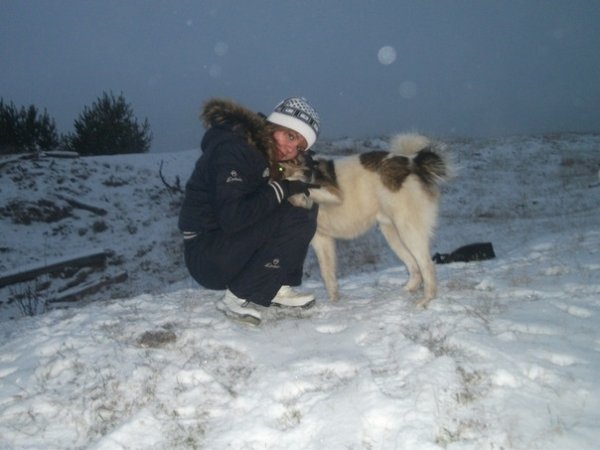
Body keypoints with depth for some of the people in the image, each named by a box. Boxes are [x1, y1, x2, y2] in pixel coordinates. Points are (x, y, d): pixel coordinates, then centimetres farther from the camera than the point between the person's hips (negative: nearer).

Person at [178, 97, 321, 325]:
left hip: (235, 243, 9)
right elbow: (232, 217, -30)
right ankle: (238, 297, -14)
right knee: (295, 218, -24)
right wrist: (280, 189, -21)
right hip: (207, 257, -9)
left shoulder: (263, 152, 8)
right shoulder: (231, 150, -20)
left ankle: (275, 288, 2)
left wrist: (299, 189, -9)